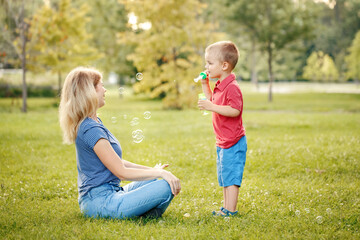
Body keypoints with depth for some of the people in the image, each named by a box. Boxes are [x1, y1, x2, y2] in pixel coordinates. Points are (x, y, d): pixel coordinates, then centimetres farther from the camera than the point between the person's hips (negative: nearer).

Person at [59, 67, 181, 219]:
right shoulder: (91, 129, -20)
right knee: (167, 187, -20)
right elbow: (121, 171, -18)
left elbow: (117, 162, 16)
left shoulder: (94, 122, 12)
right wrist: (159, 173, -12)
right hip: (101, 202, -11)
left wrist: (152, 170, 11)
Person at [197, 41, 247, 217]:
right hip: (223, 141, 11)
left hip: (233, 142, -11)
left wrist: (211, 107, -31)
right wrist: (205, 85, 16)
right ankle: (226, 207, 26)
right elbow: (213, 101, 28)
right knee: (224, 177, 16)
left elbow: (235, 110, -29)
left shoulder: (232, 87, -19)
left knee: (231, 176, -7)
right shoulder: (219, 86, 13)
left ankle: (231, 210, -2)